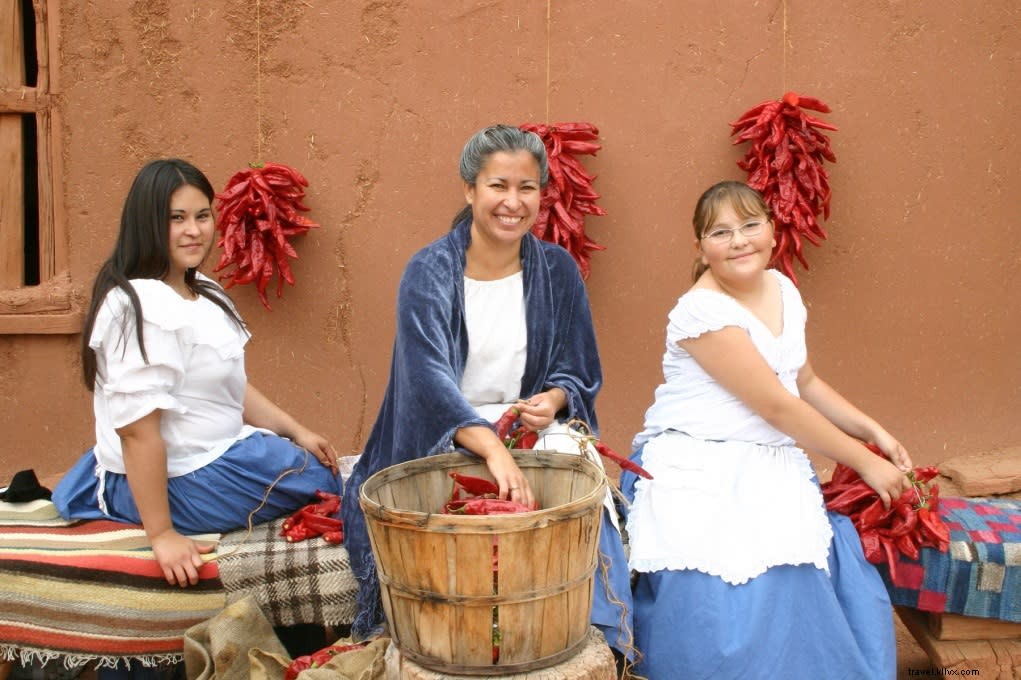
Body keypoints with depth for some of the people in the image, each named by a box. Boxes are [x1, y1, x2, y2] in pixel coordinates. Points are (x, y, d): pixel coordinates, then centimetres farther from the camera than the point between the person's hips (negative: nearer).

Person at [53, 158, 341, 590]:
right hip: (177, 484, -9)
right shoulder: (140, 307, -23)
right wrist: (162, 535, -24)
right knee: (319, 477, -3)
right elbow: (137, 428, -26)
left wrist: (295, 431, 5)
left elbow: (230, 385, 15)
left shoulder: (203, 293, 8)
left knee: (318, 456, 21)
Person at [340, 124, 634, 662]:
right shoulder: (429, 271, -9)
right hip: (444, 446, -3)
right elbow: (428, 377, -24)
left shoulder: (558, 271, 3)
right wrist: (493, 450, -39)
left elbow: (580, 373, 10)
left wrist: (553, 400, -15)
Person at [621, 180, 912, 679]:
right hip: (697, 473, -6)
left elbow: (806, 384, 23)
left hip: (770, 469, 7)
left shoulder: (783, 290, 10)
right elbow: (777, 406, -14)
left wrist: (876, 432, 11)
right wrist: (865, 462, -7)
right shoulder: (702, 312, -13)